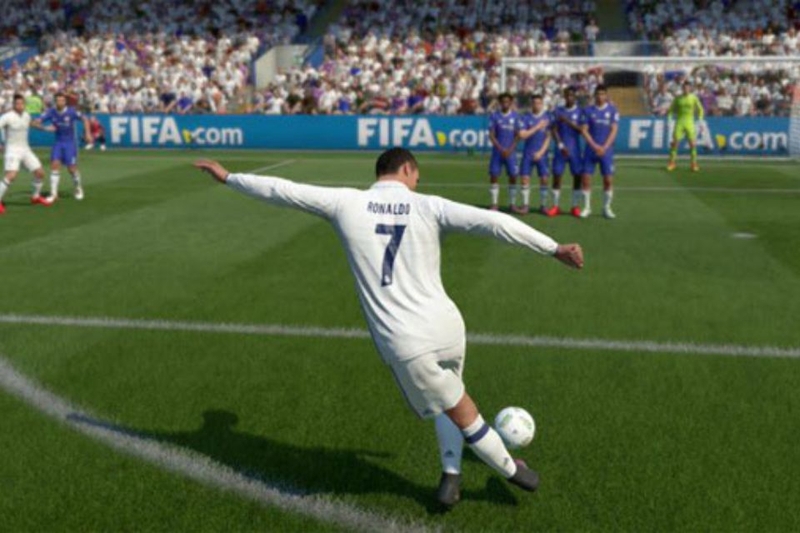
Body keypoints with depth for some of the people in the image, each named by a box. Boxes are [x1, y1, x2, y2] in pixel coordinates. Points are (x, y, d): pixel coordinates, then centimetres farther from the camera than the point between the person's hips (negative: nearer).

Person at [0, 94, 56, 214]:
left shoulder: (26, 115, 6)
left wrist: (44, 128, 35)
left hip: (26, 150, 7)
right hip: (13, 150, -7)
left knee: (40, 173, 7)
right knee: (11, 175, -25)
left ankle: (36, 197, 29)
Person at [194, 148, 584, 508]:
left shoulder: (346, 203, 0)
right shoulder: (428, 207, -3)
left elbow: (281, 190, 7)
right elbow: (494, 222, -12)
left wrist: (228, 178, 21)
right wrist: (555, 248, -8)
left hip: (405, 344, 0)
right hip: (445, 326, 1)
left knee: (457, 407, 18)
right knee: (452, 397, 30)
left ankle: (510, 469, 34)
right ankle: (450, 474, 32)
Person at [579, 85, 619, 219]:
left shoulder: (612, 110, 4)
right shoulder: (588, 111, 5)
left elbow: (614, 130, -2)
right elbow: (584, 130, 0)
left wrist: (604, 147, -13)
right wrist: (594, 146, -12)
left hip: (606, 150, 0)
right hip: (591, 149, 0)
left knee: (608, 179, -3)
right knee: (586, 178, -3)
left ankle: (606, 208, 10)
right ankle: (587, 207, 9)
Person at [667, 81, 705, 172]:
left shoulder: (694, 98, 2)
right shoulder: (678, 98, 5)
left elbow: (700, 110, 8)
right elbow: (672, 109, 12)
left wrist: (700, 119, -3)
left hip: (690, 122, -1)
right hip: (679, 122, 1)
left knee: (692, 143, -5)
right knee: (675, 142, -6)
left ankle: (694, 163, 4)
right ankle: (672, 161, 8)